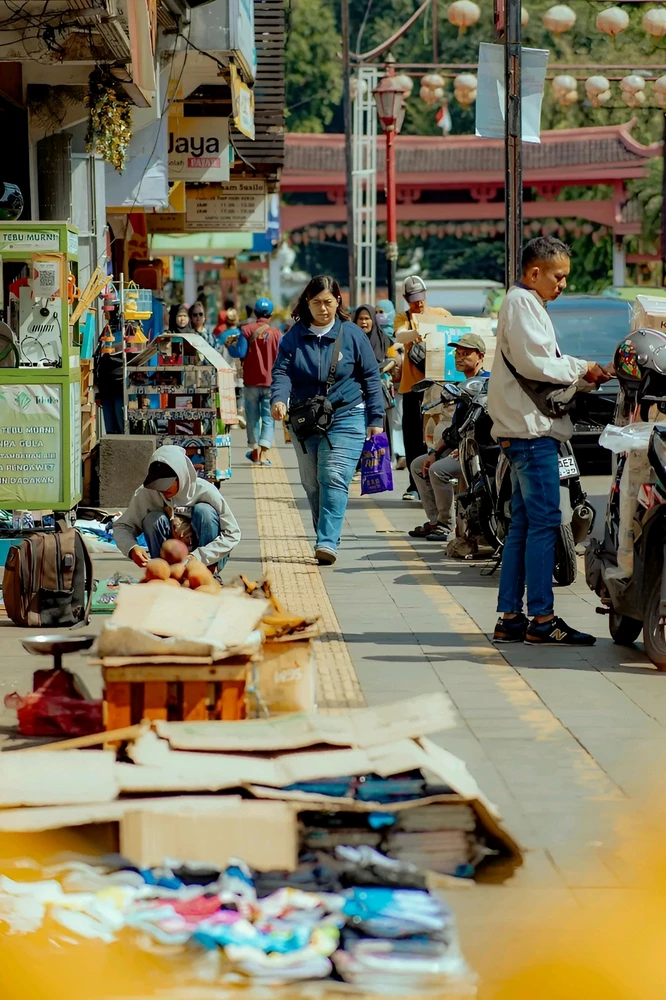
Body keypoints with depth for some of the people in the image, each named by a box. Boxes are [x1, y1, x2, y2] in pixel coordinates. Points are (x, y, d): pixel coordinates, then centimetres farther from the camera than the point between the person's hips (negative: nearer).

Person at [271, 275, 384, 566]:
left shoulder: (352, 334, -1)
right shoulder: (294, 336, 3)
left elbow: (370, 377, 3)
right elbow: (282, 371, -5)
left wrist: (375, 419, -1)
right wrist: (279, 399, -26)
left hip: (346, 417, -4)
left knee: (334, 478, -18)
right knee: (312, 483, 9)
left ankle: (328, 542, -24)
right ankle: (326, 538, 22)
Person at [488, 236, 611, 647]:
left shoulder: (528, 304, 23)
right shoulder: (521, 304, -9)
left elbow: (547, 361, 22)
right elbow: (533, 364, -18)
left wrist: (584, 372, 7)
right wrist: (581, 371, -8)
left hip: (530, 429, 11)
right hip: (530, 428, -11)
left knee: (524, 524, 9)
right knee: (544, 521, -11)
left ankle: (510, 618, 10)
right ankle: (541, 619, -11)